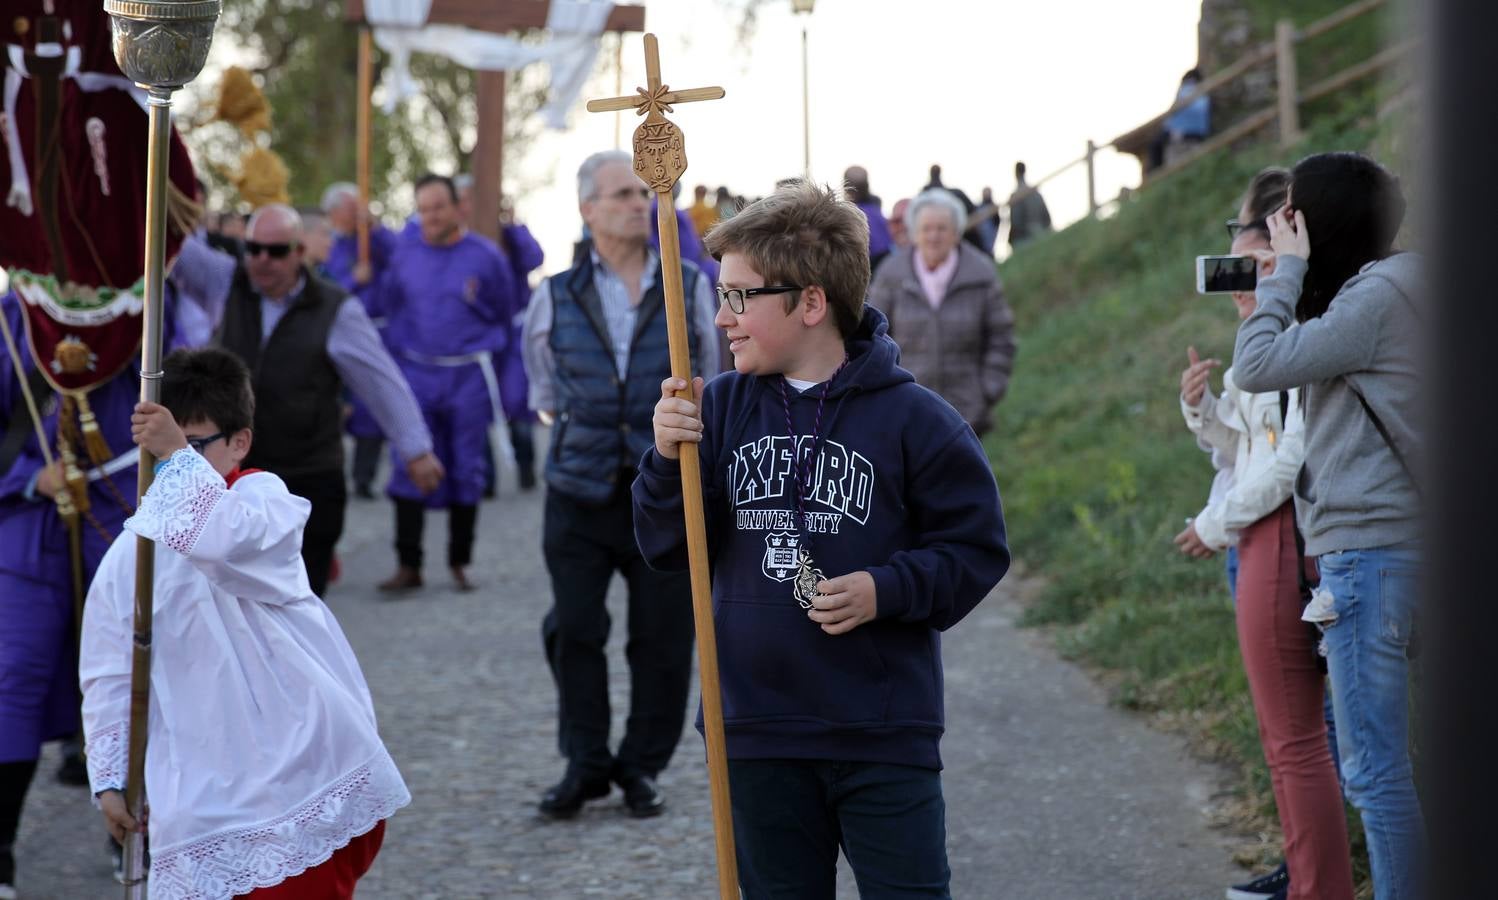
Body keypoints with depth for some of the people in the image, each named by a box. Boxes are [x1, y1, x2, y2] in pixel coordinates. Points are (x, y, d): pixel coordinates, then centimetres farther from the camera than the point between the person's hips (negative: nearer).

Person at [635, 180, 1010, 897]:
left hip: (885, 737, -3)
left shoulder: (912, 418, -7)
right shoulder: (722, 407, 3)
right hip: (759, 735, 4)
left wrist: (886, 591, -17)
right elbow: (667, 549, 4)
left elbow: (977, 548, -3)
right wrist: (668, 460, -13)